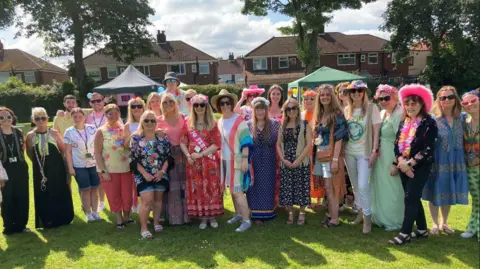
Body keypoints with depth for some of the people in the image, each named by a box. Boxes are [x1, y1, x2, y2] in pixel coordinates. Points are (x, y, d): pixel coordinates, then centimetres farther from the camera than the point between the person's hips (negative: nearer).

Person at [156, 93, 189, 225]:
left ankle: (186, 214, 21)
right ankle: (174, 216, 16)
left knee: (184, 185, 7)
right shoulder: (159, 120, 0)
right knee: (172, 187, 4)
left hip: (182, 154, 1)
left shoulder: (183, 118, 3)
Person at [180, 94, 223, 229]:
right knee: (197, 189, 4)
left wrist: (201, 154, -14)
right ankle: (203, 217, 15)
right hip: (193, 162, 2)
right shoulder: (188, 123, 7)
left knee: (211, 187, 2)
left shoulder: (212, 123, -1)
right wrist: (188, 156, -11)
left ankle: (213, 216, 14)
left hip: (209, 161, -2)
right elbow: (183, 142, 5)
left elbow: (217, 144, -7)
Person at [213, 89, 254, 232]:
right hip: (225, 160, 7)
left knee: (237, 190, -9)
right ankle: (238, 214, 28)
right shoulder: (219, 122, 9)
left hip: (237, 160, -7)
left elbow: (245, 141, -15)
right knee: (232, 189, 14)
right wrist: (219, 157, 17)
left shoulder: (239, 120, -12)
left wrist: (245, 159, -20)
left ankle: (246, 220, -2)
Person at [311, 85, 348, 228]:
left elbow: (339, 138, -14)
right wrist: (314, 155, 9)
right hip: (320, 155, 7)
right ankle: (330, 215, 21)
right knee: (327, 187, 11)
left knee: (330, 186, -4)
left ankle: (335, 219, 5)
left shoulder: (337, 114, -9)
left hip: (331, 154, -7)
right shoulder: (318, 115, 12)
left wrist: (335, 159, -20)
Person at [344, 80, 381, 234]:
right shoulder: (347, 110, 7)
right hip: (349, 152, 5)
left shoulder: (371, 108, -6)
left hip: (364, 152, -5)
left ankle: (368, 217, 4)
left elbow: (376, 131, -8)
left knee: (363, 185, -11)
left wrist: (374, 151, -14)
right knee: (355, 185, 13)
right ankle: (361, 212, 27)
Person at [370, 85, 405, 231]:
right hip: (381, 157, 9)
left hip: (392, 158, -9)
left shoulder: (400, 114, -18)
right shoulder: (382, 113, 10)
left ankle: (395, 221, 20)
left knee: (393, 190, 4)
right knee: (380, 188, 18)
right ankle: (382, 218, 34)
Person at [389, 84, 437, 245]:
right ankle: (422, 230, 25)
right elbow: (397, 143, 6)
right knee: (413, 198, 12)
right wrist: (400, 161, -10)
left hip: (420, 166, -6)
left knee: (410, 198, -8)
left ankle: (405, 233, -2)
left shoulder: (429, 123, -8)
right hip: (404, 165, 6)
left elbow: (428, 148, -15)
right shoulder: (404, 122, 11)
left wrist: (411, 163, -18)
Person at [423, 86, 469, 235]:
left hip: (456, 162, 4)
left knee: (449, 194, 15)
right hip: (437, 162, -4)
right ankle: (435, 224, 22)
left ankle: (444, 222, 33)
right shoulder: (433, 119, -11)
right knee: (435, 193, 6)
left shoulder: (462, 117, 3)